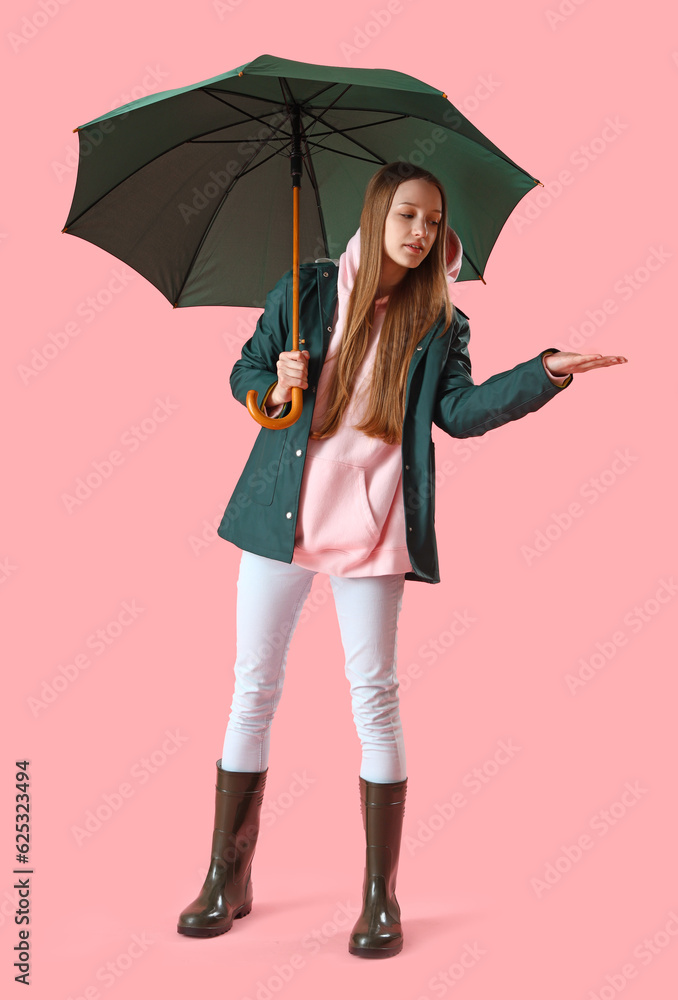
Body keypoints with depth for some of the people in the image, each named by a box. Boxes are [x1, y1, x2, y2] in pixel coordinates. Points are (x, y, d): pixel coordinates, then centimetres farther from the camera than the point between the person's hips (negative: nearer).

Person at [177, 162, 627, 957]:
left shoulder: (438, 322, 7)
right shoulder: (307, 288, 7)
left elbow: (461, 409, -5)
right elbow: (244, 372, 10)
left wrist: (547, 371, -16)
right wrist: (276, 388, -12)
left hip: (371, 526, -1)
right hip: (284, 513, 1)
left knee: (374, 699, 1)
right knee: (254, 692, 6)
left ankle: (380, 896, 14)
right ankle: (227, 879, 22)